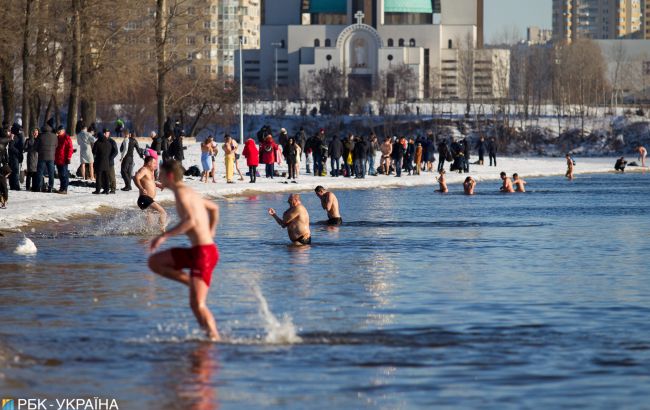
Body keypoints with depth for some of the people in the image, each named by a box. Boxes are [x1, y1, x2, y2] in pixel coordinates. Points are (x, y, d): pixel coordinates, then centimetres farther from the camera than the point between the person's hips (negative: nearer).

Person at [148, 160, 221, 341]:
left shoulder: (182, 192, -12)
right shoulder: (189, 193, 18)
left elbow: (190, 220, -27)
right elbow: (214, 208, 32)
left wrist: (164, 236, -23)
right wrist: (210, 233, 35)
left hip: (203, 252, -10)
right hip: (196, 251, 10)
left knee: (197, 305, -15)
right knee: (154, 262, 15)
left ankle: (215, 338, -18)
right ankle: (194, 284, 8)